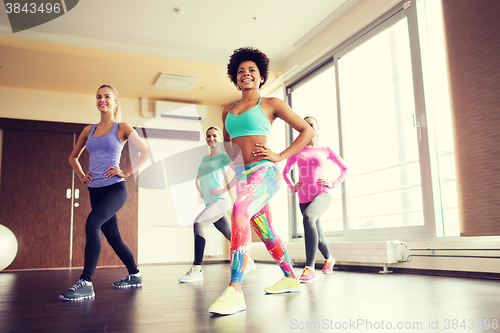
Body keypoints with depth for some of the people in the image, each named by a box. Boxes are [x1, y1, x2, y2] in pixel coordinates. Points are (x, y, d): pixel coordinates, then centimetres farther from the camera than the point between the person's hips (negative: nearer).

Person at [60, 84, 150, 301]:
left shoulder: (122, 128, 1)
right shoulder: (89, 130, 14)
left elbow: (145, 153, -2)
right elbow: (73, 157, 26)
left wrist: (126, 172, -7)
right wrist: (81, 176, 11)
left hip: (115, 188, -6)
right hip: (95, 191, 6)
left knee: (92, 223, -28)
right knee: (112, 237, 12)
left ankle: (86, 283, -26)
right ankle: (134, 276, 29)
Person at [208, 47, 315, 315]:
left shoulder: (271, 104, 3)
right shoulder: (228, 111, 17)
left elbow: (307, 131, 3)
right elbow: (227, 141, 33)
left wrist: (280, 156, -7)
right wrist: (232, 155, 10)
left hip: (264, 172, -7)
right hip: (242, 176, 7)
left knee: (240, 211, -32)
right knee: (266, 234, 14)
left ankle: (235, 290, -34)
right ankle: (290, 278, 34)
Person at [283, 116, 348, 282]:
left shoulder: (325, 150, 8)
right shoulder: (297, 151, 13)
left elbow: (345, 169, 16)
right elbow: (285, 171, 25)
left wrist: (333, 184, 2)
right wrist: (292, 187, 10)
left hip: (323, 194, -4)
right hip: (304, 197, 4)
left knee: (308, 217, -35)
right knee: (316, 236, 11)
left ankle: (309, 267, -34)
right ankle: (328, 259, 45)